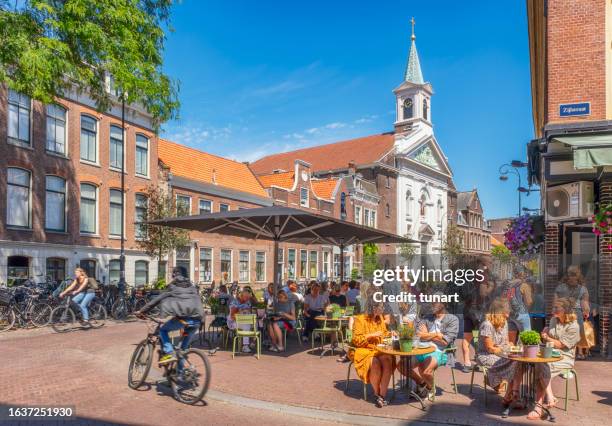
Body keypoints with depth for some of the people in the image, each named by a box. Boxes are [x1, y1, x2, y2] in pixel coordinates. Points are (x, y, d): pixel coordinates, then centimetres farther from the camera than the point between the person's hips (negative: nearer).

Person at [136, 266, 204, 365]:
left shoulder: (172, 287, 16)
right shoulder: (192, 287, 27)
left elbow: (157, 299, 14)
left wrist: (142, 311, 18)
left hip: (182, 317, -4)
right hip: (197, 319, 5)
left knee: (163, 330, 20)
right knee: (185, 345, 25)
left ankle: (169, 353, 0)